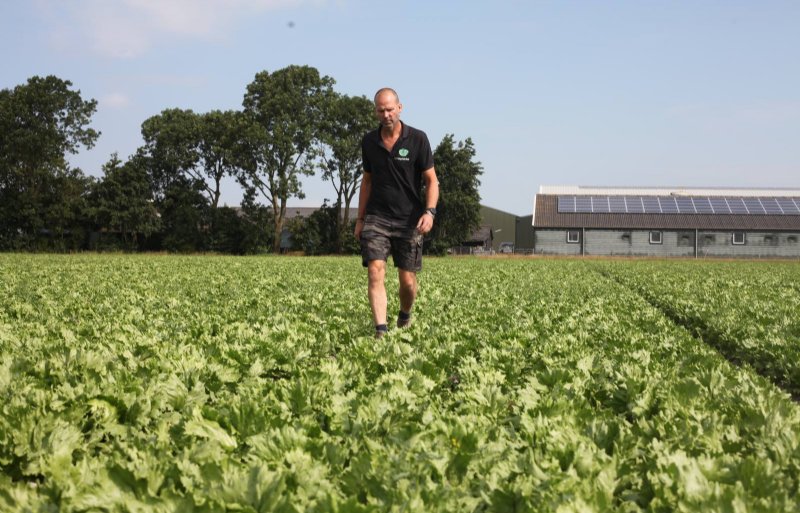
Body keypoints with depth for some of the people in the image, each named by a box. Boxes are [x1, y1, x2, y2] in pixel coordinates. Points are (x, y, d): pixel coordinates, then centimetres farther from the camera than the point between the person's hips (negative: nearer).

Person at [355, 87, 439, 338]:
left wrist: (429, 211, -18)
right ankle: (380, 330, -16)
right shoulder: (369, 141, 6)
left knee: (407, 280, 3)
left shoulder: (417, 139, -4)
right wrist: (360, 218, 15)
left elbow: (431, 180, -2)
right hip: (376, 218, 2)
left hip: (409, 220, -2)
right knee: (375, 272, -15)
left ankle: (405, 316, 33)